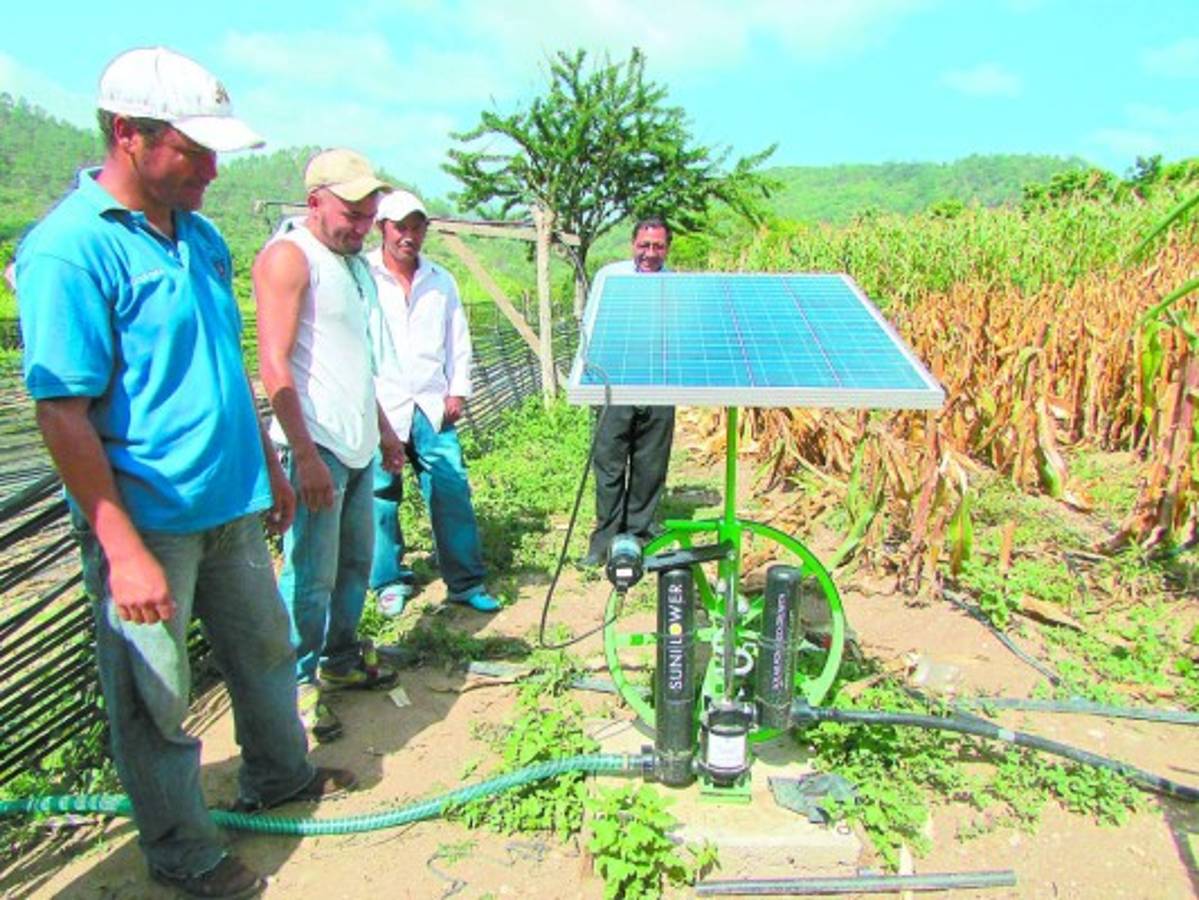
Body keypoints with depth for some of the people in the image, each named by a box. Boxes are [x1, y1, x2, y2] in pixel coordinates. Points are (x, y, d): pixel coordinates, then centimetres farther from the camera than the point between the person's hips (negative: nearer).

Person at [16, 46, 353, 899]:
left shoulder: (200, 235, 7)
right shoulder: (69, 247, -17)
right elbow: (62, 413, -20)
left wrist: (269, 466, 18)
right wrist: (124, 551, -21)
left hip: (232, 503, 8)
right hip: (148, 522, -7)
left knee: (264, 650, 22)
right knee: (155, 701, 10)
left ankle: (280, 773, 44)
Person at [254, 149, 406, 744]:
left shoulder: (354, 262, 17)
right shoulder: (289, 256, -10)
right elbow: (274, 365, -18)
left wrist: (382, 427, 24)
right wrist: (306, 455, -22)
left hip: (358, 446, 9)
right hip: (316, 448, -9)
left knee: (356, 562, 17)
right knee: (311, 575, -1)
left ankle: (340, 659, 33)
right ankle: (299, 683, 14)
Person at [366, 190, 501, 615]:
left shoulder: (440, 280, 14)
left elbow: (458, 339, 16)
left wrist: (457, 391, 7)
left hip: (432, 406, 3)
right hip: (379, 407, -3)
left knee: (453, 493, 1)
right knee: (381, 498, 5)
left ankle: (466, 582, 12)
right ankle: (389, 581, 22)